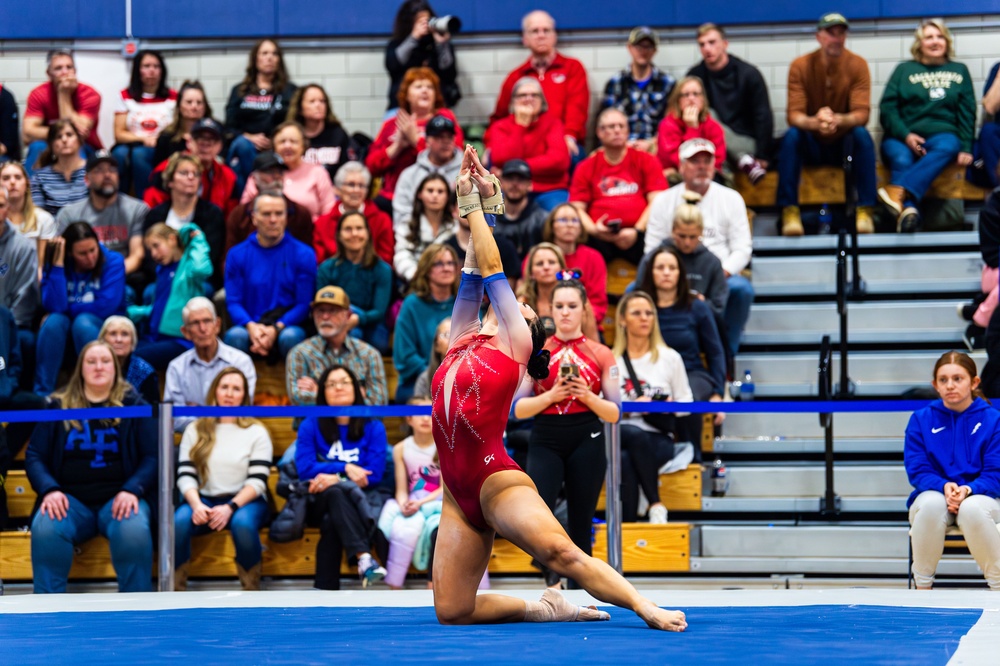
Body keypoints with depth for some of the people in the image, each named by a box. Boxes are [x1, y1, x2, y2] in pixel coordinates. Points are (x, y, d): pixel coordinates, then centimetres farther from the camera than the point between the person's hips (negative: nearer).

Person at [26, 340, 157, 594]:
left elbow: (152, 456, 5)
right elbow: (34, 456, 10)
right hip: (71, 499, 1)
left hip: (118, 498, -1)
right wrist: (49, 490, -11)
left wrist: (132, 490, -15)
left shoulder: (134, 406, 11)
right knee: (45, 529, -35)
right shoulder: (59, 407, 15)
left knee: (133, 530, -37)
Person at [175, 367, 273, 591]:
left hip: (245, 501, -1)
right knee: (177, 522, -32)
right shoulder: (195, 430, 13)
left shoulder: (257, 432, 7)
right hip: (205, 500, 1)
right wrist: (196, 505, -19)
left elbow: (257, 481, -3)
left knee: (242, 523, -38)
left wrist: (230, 507, -20)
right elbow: (185, 476, 3)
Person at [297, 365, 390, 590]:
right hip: (323, 501, 0)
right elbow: (304, 469, -4)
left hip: (364, 500, 0)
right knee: (335, 492, -39)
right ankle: (363, 557, -55)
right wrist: (345, 468, -14)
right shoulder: (311, 426, 9)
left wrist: (334, 477, -17)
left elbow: (374, 474, -4)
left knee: (331, 525, -36)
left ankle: (326, 588, -40)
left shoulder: (373, 427, 8)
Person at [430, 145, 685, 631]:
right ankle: (544, 609, 15)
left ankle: (649, 609, -22)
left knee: (560, 552, -27)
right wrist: (471, 206, 23)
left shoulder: (514, 345, 6)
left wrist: (478, 207, 15)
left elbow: (492, 269, 8)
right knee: (451, 611, -2)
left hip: (497, 481, -6)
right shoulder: (463, 342, 21)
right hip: (459, 493, 6)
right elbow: (474, 274, 21)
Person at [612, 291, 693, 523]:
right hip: (618, 438, 0)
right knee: (633, 433, -39)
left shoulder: (670, 358, 12)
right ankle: (655, 505, -35)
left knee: (626, 458, -36)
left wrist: (672, 406, -9)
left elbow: (686, 403, 14)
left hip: (659, 441, 0)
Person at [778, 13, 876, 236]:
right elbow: (793, 115, -17)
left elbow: (862, 114, -17)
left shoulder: (857, 65, -10)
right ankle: (789, 211, -32)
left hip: (845, 143, 0)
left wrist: (839, 120, -41)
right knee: (791, 135, -30)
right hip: (811, 144, 0)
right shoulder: (800, 65, -10)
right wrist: (814, 122, -41)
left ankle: (865, 211, -29)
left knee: (862, 134, -31)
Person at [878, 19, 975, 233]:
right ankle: (908, 209, -59)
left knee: (947, 147, -37)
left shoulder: (959, 71, 21)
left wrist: (966, 148, -2)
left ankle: (899, 189, -53)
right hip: (902, 139, 0)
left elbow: (967, 113, 13)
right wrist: (906, 136, -12)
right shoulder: (904, 69, 16)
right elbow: (887, 108, 5)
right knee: (901, 160, -35)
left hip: (941, 136, 0)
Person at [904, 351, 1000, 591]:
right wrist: (944, 487, -21)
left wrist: (968, 490, -24)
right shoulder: (921, 420, 3)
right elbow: (917, 471, -1)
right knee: (932, 504, -37)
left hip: (978, 497, -1)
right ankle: (922, 587, -23)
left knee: (972, 508, -39)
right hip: (934, 494, 1)